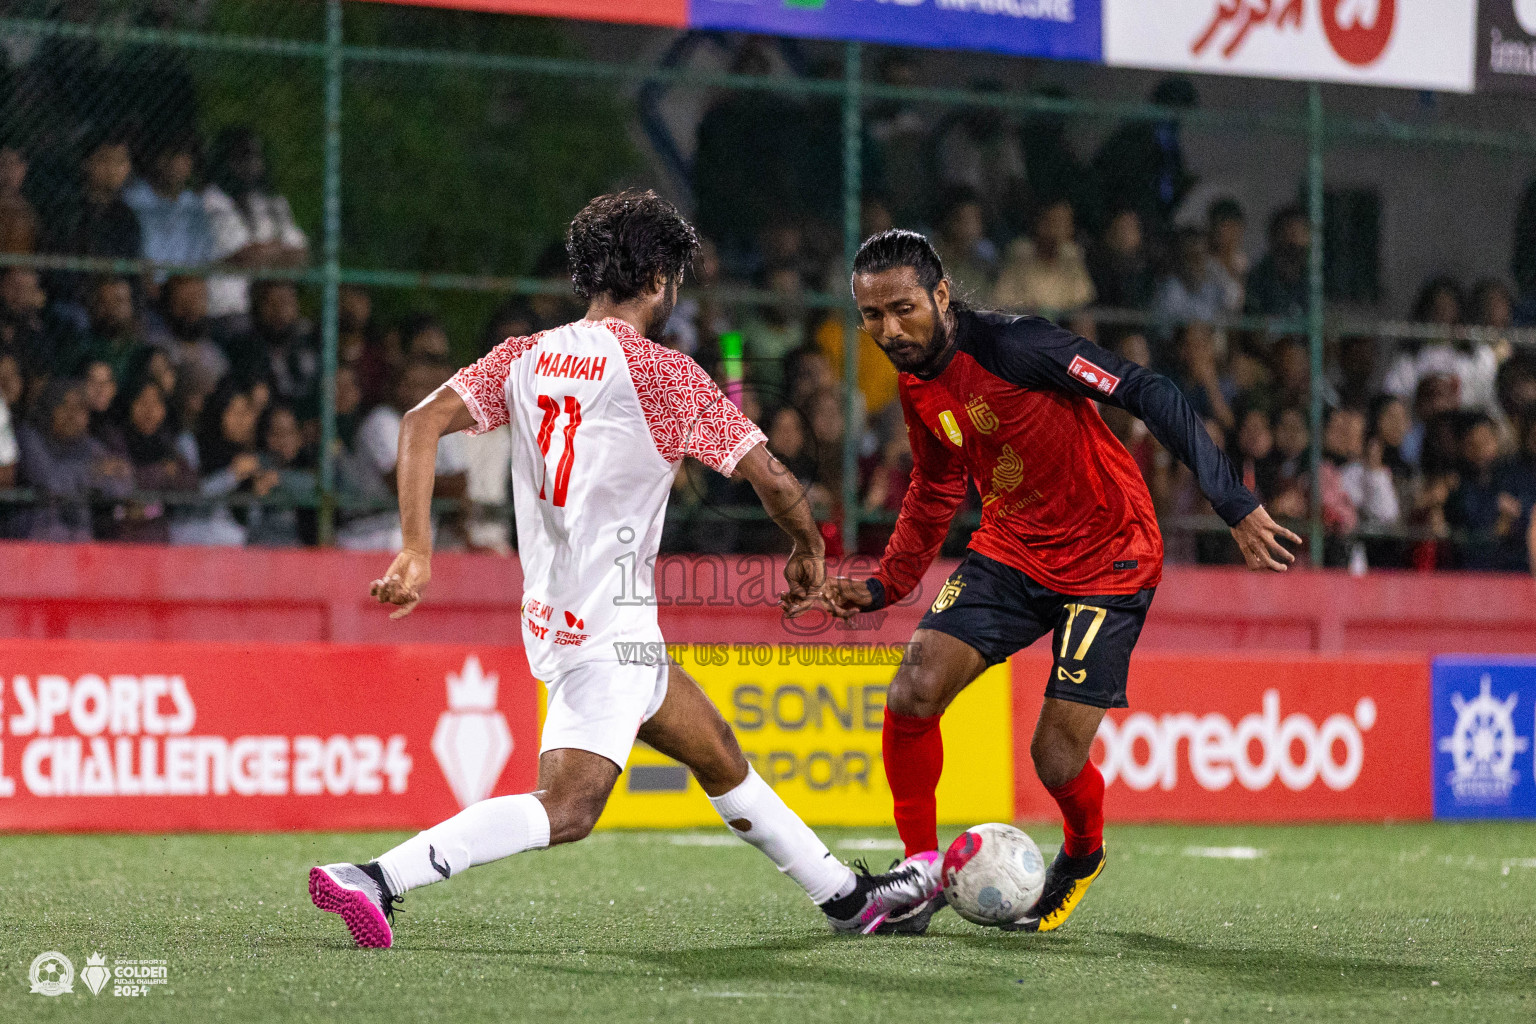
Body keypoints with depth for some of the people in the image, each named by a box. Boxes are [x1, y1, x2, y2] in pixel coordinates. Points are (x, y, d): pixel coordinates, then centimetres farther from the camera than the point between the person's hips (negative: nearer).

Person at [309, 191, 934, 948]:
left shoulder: (525, 358, 8)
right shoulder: (661, 373, -9)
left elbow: (422, 423, -2)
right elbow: (769, 476, -5)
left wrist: (415, 549, -5)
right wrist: (808, 549, 15)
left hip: (553, 617, 9)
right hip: (608, 626, -9)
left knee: (720, 756, 21)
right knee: (565, 810, -18)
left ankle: (847, 898, 32)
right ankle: (376, 880, -31)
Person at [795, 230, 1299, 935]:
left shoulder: (1014, 347, -24)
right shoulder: (917, 386, 1)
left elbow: (1150, 394, -25)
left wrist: (1235, 506, -30)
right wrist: (883, 588, 11)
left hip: (1109, 560, -6)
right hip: (1009, 552, 6)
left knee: (1056, 760, -8)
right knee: (912, 695, -13)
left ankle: (1083, 856, 27)